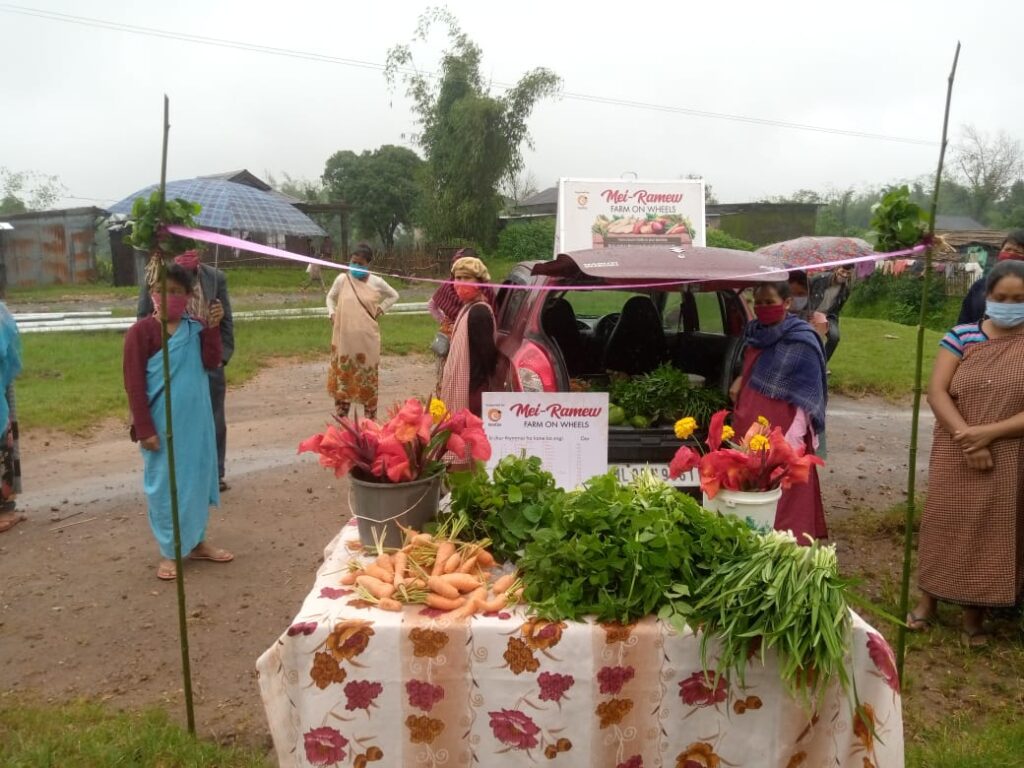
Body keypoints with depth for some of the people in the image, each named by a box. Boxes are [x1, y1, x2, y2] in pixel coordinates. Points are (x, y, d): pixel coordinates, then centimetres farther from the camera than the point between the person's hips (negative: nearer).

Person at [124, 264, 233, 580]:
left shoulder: (195, 328, 3)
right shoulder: (141, 331, -10)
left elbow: (212, 363, -7)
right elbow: (134, 384, -11)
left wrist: (212, 328, -17)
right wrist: (144, 428, -14)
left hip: (196, 419, 5)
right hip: (162, 423, -5)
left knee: (198, 478, 14)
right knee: (165, 484, 6)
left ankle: (197, 542, 29)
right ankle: (169, 552, 18)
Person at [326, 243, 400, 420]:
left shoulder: (376, 282, -3)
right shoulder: (342, 279, -1)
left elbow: (394, 296, 13)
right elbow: (330, 297, 16)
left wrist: (380, 309, 2)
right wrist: (332, 313, 1)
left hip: (366, 338, -1)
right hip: (344, 337, 1)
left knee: (367, 376, 7)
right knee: (343, 375, 6)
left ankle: (370, 419, 17)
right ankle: (342, 418, 16)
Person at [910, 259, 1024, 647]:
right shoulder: (962, 336, -1)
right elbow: (936, 392, -8)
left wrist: (989, 432, -20)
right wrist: (967, 440, -18)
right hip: (956, 457, 0)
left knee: (993, 530, 9)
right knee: (944, 524, 9)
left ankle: (975, 612, 27)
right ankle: (928, 598, 27)